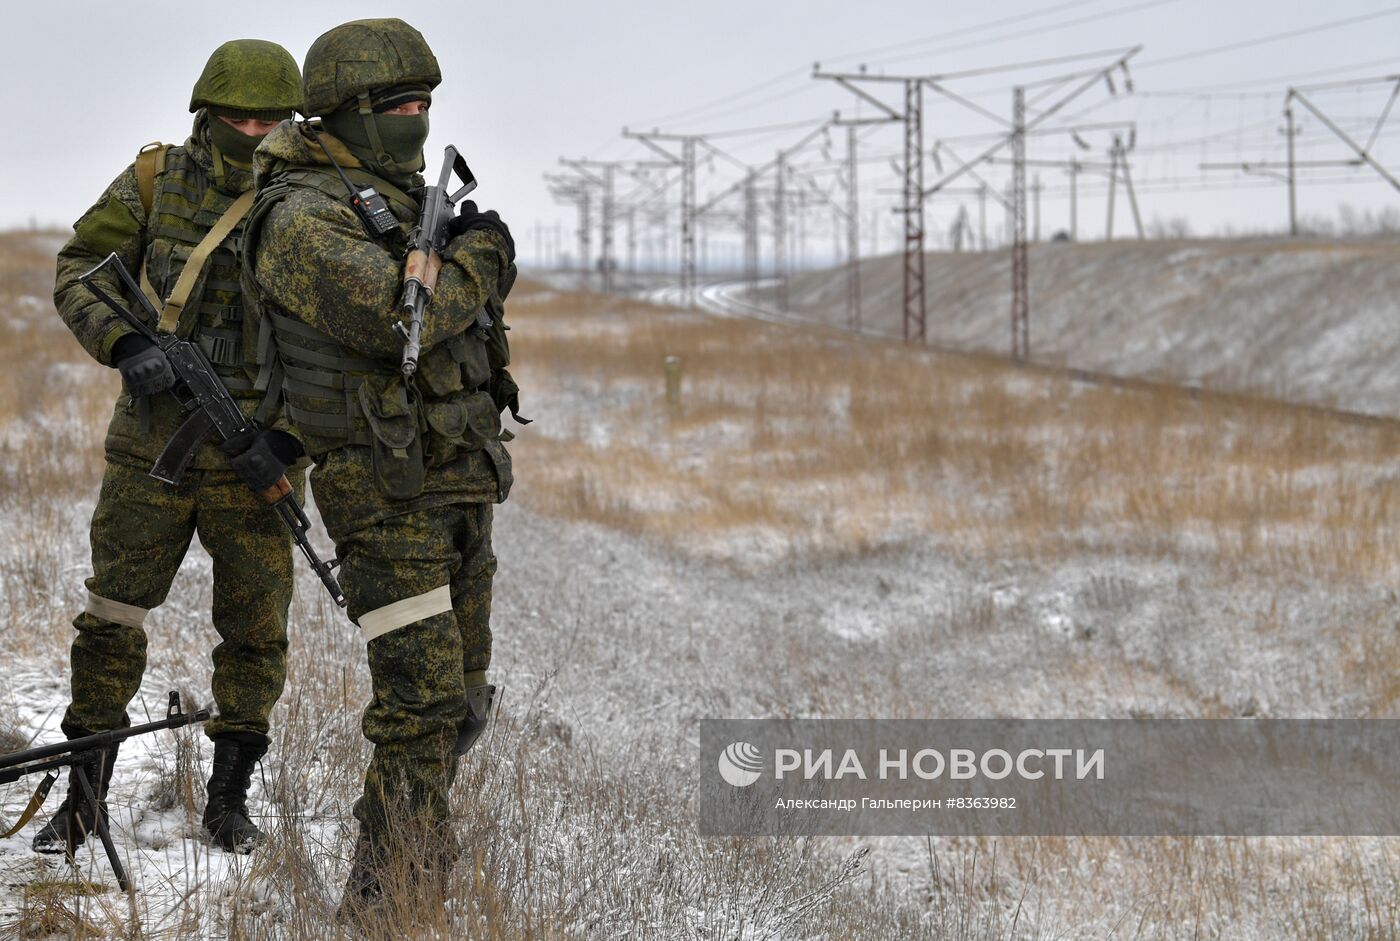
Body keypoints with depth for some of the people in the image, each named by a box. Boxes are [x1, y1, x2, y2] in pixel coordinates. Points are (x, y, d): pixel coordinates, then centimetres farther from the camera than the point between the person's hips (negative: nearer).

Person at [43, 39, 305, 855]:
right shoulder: (155, 183, -1)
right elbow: (80, 273, -1)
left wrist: (292, 433, -13)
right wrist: (127, 346, -19)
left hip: (255, 451, 0)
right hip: (154, 442, 0)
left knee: (257, 628, 3)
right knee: (113, 614, 3)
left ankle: (229, 797, 17)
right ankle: (83, 795, 15)